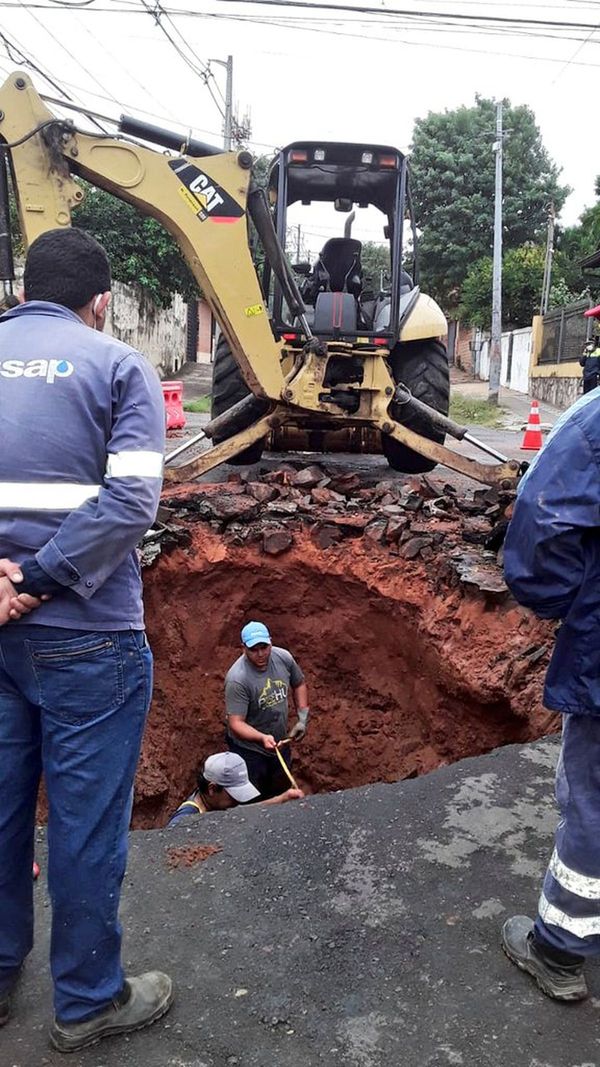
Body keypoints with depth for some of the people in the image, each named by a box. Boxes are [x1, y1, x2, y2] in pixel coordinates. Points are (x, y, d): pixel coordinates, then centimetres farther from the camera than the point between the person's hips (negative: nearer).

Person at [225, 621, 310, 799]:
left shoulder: (284, 658, -14)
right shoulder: (237, 679, -31)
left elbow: (299, 684, 6)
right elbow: (236, 723, -29)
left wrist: (303, 718, -2)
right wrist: (262, 738, -44)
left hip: (280, 743, 6)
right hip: (249, 748, -5)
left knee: (279, 794, 25)